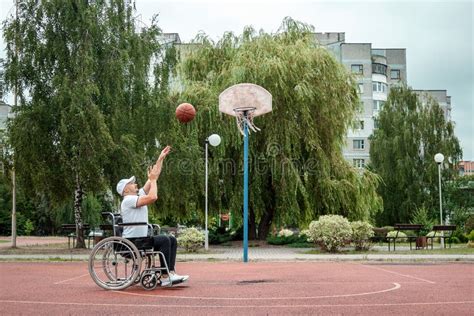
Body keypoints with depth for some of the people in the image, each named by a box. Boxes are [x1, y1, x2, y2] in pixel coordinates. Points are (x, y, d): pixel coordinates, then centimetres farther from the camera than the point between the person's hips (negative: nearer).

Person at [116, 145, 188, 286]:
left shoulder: (138, 195, 15)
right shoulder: (128, 200, -13)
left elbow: (153, 179, 15)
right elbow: (153, 197, -26)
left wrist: (161, 158, 12)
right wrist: (153, 179, -13)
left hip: (141, 239, 10)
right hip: (132, 242, -10)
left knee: (172, 240, 0)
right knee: (164, 240, -24)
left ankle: (171, 272, -8)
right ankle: (165, 277, -24)